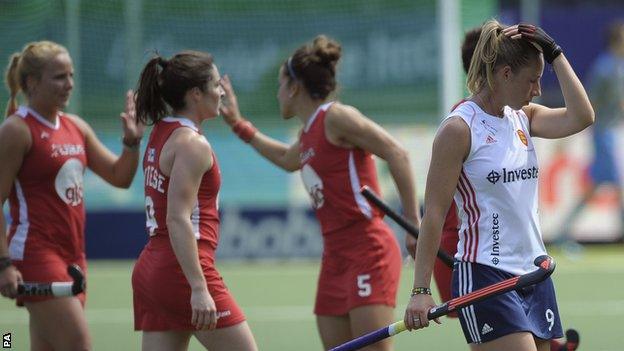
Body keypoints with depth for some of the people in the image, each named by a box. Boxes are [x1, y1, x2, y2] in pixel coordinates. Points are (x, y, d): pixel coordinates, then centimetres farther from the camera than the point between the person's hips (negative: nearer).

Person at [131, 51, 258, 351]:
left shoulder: (161, 133, 13)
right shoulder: (191, 144, -13)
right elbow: (178, 220, -21)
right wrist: (198, 288, -25)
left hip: (151, 268, 9)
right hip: (183, 269, -9)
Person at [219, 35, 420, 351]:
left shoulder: (336, 117, -9)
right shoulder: (309, 132, 18)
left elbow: (397, 155, -16)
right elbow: (288, 159, 43)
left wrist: (413, 222, -20)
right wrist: (238, 125, 45)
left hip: (368, 251, -9)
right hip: (336, 258, 9)